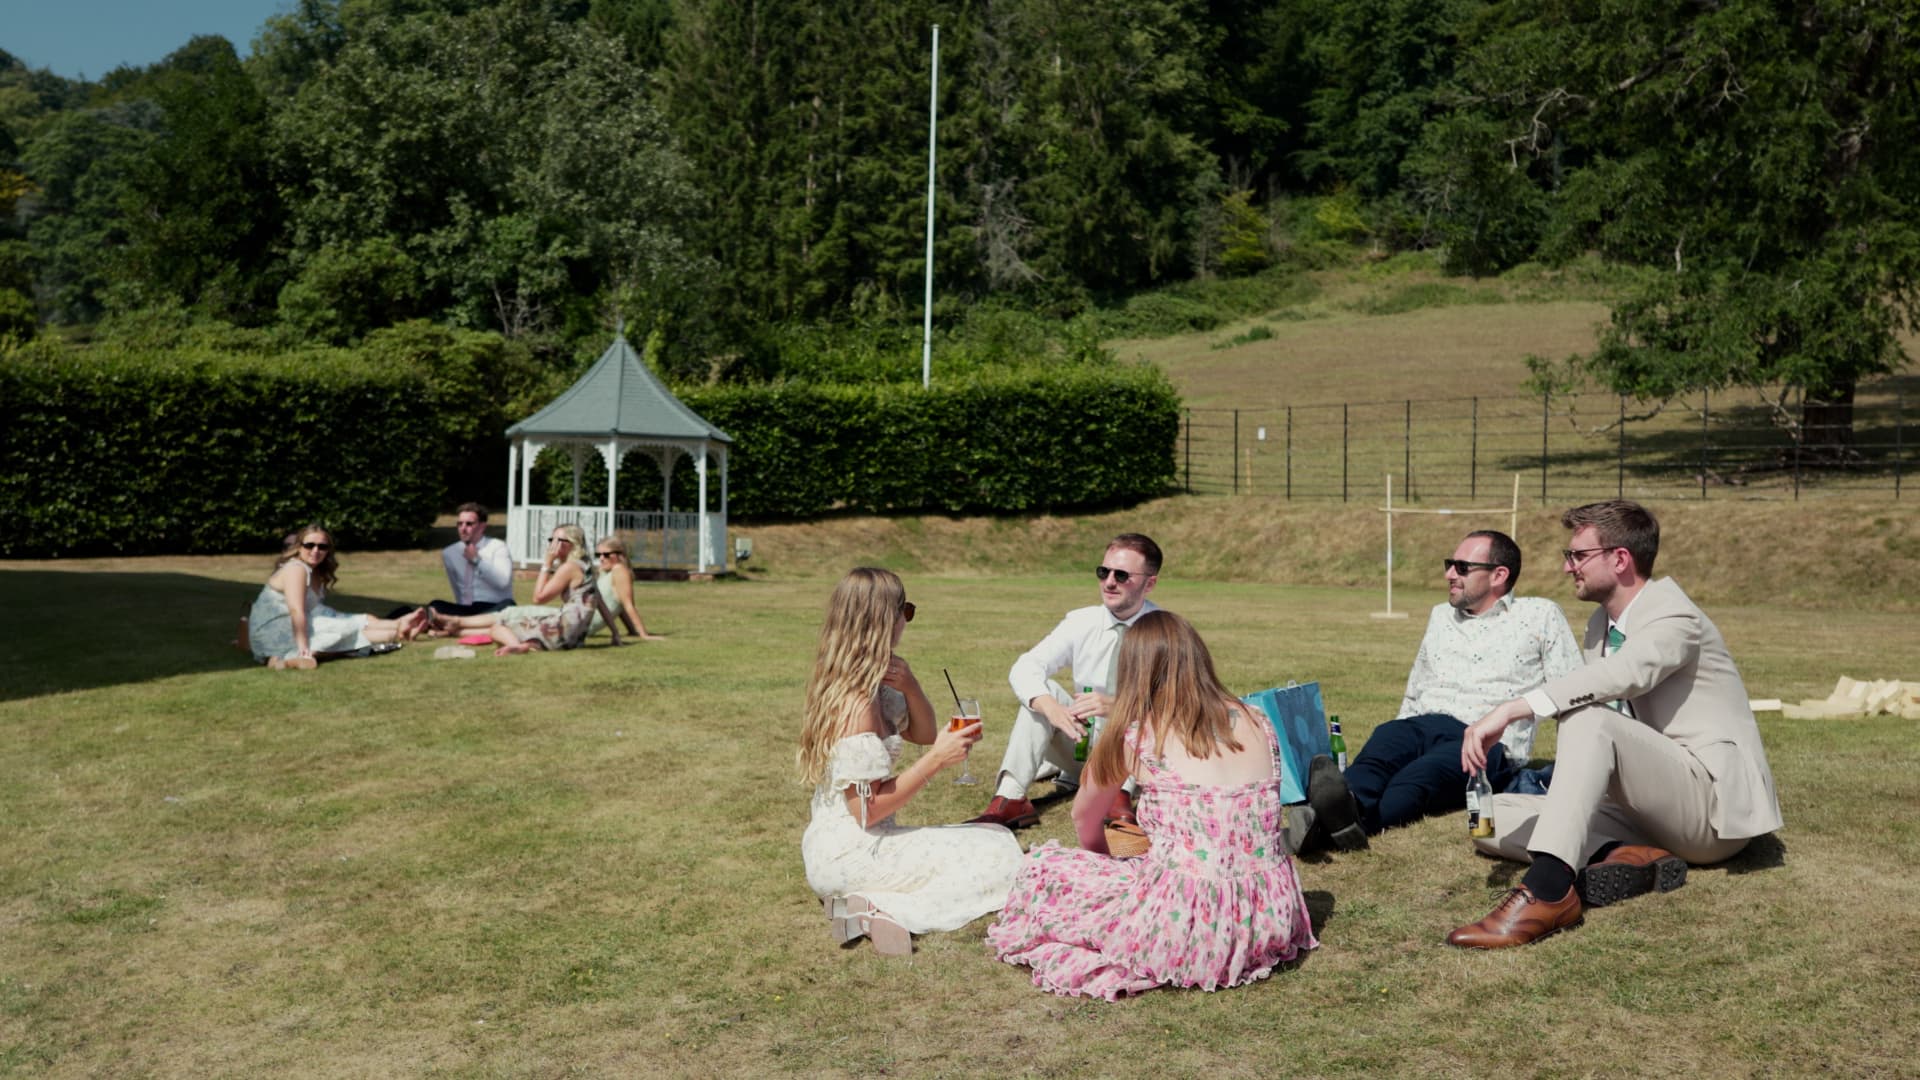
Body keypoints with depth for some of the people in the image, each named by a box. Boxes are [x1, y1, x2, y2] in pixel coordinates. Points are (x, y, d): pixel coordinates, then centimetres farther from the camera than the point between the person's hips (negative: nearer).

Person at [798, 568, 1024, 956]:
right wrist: (935, 760, -22)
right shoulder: (856, 702, -22)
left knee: (997, 837, 17)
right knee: (1001, 858, -11)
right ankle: (884, 910, -17)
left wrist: (909, 685, -5)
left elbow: (924, 733, 14)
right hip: (850, 855, -10)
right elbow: (867, 810, -23)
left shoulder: (873, 685, 7)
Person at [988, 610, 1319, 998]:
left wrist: (1104, 863, 35)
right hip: (1273, 920, 6)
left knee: (1039, 868, 11)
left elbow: (1084, 820, 13)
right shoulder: (1257, 723, 7)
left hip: (1190, 928, -6)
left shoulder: (1135, 737, -5)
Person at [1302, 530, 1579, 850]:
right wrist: (1396, 744, 18)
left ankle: (1352, 818, -68)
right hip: (1424, 727, 4)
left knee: (1422, 773, -38)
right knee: (1387, 736, -33)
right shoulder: (1440, 616, 25)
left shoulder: (1540, 616, 11)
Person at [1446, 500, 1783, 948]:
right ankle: (1625, 855, -24)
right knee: (1491, 815, -4)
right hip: (1654, 808, 9)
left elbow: (1622, 674, -35)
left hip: (1716, 802, -9)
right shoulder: (1601, 623, 14)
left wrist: (1511, 710, -44)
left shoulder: (1675, 619, -14)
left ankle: (1549, 890, -45)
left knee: (1588, 719, -35)